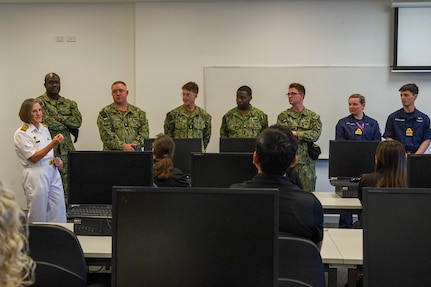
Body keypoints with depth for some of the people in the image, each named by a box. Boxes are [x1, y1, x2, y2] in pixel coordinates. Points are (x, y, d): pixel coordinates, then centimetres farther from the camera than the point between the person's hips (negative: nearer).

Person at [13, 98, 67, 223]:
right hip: (36, 174, -6)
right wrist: (53, 144, -22)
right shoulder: (21, 133, -9)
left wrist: (56, 160, 3)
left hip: (52, 171, 6)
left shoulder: (44, 128, 12)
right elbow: (34, 158, -15)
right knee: (39, 216, 3)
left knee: (59, 213, 5)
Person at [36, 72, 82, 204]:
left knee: (68, 181, 1)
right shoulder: (39, 102, 0)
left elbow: (78, 120, 1)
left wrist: (59, 118, -11)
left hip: (67, 148, 4)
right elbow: (46, 122, -13)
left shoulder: (69, 103, 15)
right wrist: (70, 126, -5)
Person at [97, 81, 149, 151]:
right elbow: (106, 134, -3)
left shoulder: (138, 112, 16)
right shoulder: (105, 113, 8)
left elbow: (144, 132, 8)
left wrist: (134, 145, -8)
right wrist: (123, 146, -13)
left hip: (134, 152, 2)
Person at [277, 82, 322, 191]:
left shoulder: (313, 117, 7)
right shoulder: (283, 116, 9)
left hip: (306, 163, 0)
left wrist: (296, 133, -11)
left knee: (307, 192, 1)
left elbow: (315, 134, -8)